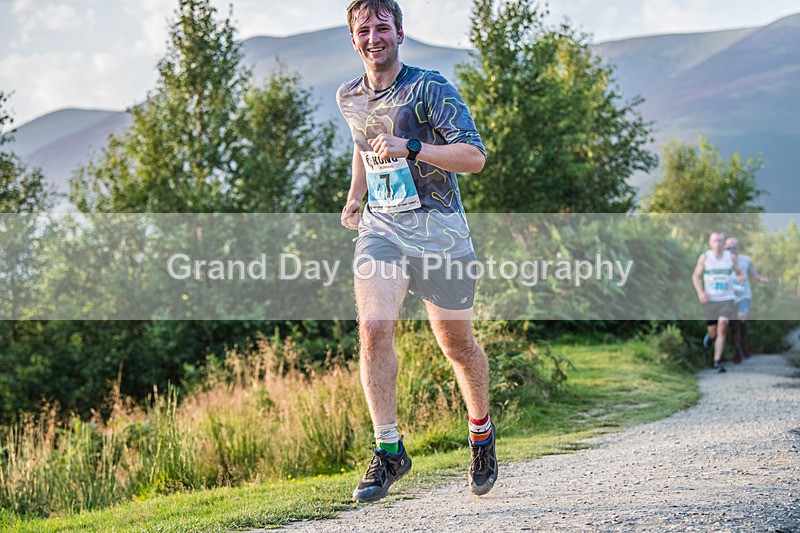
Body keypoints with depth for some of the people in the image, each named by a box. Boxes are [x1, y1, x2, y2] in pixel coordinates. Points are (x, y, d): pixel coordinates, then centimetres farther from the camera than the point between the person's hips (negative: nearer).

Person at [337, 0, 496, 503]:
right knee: (373, 329, -18)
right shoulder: (349, 98, 9)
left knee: (456, 344, 7)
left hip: (438, 229, -3)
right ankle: (389, 449, -11)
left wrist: (411, 149, -28)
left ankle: (482, 431, 33)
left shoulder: (430, 87, -10)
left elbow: (475, 156, -17)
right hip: (380, 229, 4)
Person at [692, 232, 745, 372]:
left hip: (727, 299, 0)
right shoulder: (704, 257, -1)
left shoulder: (731, 257, 2)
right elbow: (696, 276, 5)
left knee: (722, 328, -15)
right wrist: (700, 292, -11)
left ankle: (717, 361, -12)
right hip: (710, 299, 0)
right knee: (713, 331, 7)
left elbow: (739, 273, 13)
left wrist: (741, 277, -13)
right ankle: (710, 336, 46)